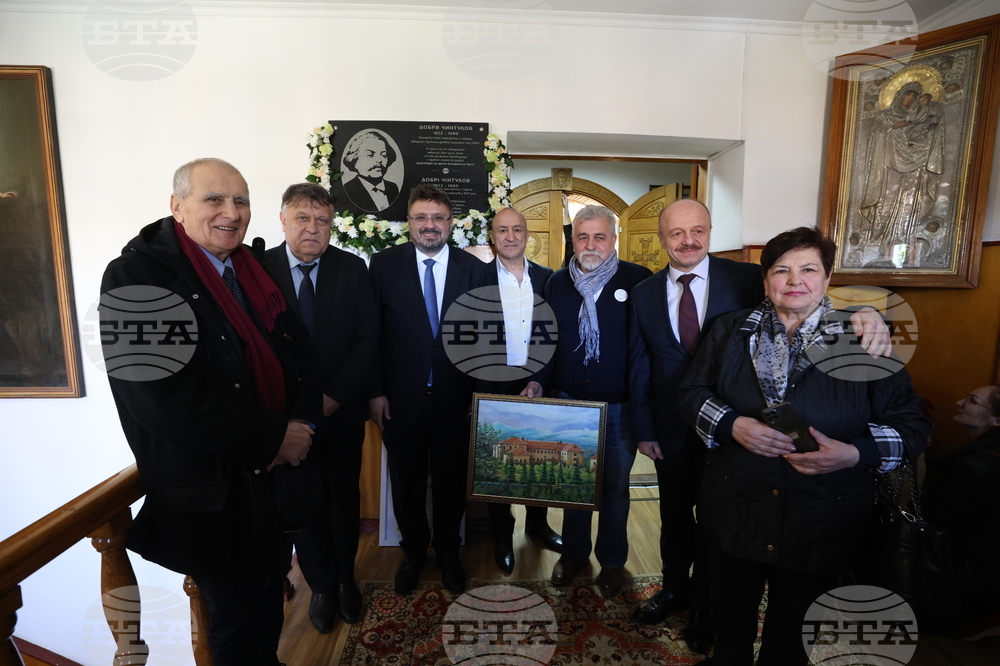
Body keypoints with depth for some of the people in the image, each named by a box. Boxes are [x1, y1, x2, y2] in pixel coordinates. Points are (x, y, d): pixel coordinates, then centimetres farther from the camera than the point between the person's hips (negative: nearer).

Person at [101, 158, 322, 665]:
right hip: (210, 493, -6)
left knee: (269, 592, 24)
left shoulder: (252, 272, 6)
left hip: (273, 474, 7)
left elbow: (299, 351, 8)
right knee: (237, 615, 13)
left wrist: (301, 422, -10)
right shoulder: (135, 276, -14)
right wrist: (273, 436, -20)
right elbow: (161, 399, -24)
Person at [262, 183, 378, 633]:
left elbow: (368, 337, -6)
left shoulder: (353, 269, -3)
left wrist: (335, 396, -12)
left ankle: (345, 578, 38)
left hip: (342, 409, 1)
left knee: (344, 497, 15)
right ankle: (321, 584, 35)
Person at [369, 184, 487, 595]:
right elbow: (372, 333, -3)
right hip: (401, 400, 0)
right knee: (406, 484, 17)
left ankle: (448, 553, 41)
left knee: (452, 483, 16)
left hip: (454, 400, 1)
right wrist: (376, 391, -5)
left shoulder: (473, 269, -2)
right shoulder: (384, 264, -4)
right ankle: (413, 552, 42)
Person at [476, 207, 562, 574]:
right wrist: (479, 389, -10)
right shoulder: (477, 278, -5)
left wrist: (541, 380, -8)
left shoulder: (546, 278, 2)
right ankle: (502, 536, 33)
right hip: (494, 388, -2)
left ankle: (537, 523, 40)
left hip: (538, 386, 3)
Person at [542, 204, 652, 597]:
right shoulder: (557, 283, 3)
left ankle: (612, 560, 38)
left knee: (614, 488, 16)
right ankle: (573, 552, 41)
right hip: (568, 403, 3)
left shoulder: (637, 281, -9)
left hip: (619, 407, -2)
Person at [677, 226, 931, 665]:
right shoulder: (730, 330, 0)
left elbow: (911, 424, -3)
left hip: (822, 526, 0)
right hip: (735, 512, 1)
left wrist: (856, 453, -20)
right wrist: (732, 425, -18)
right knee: (730, 623, 22)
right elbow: (691, 394, 0)